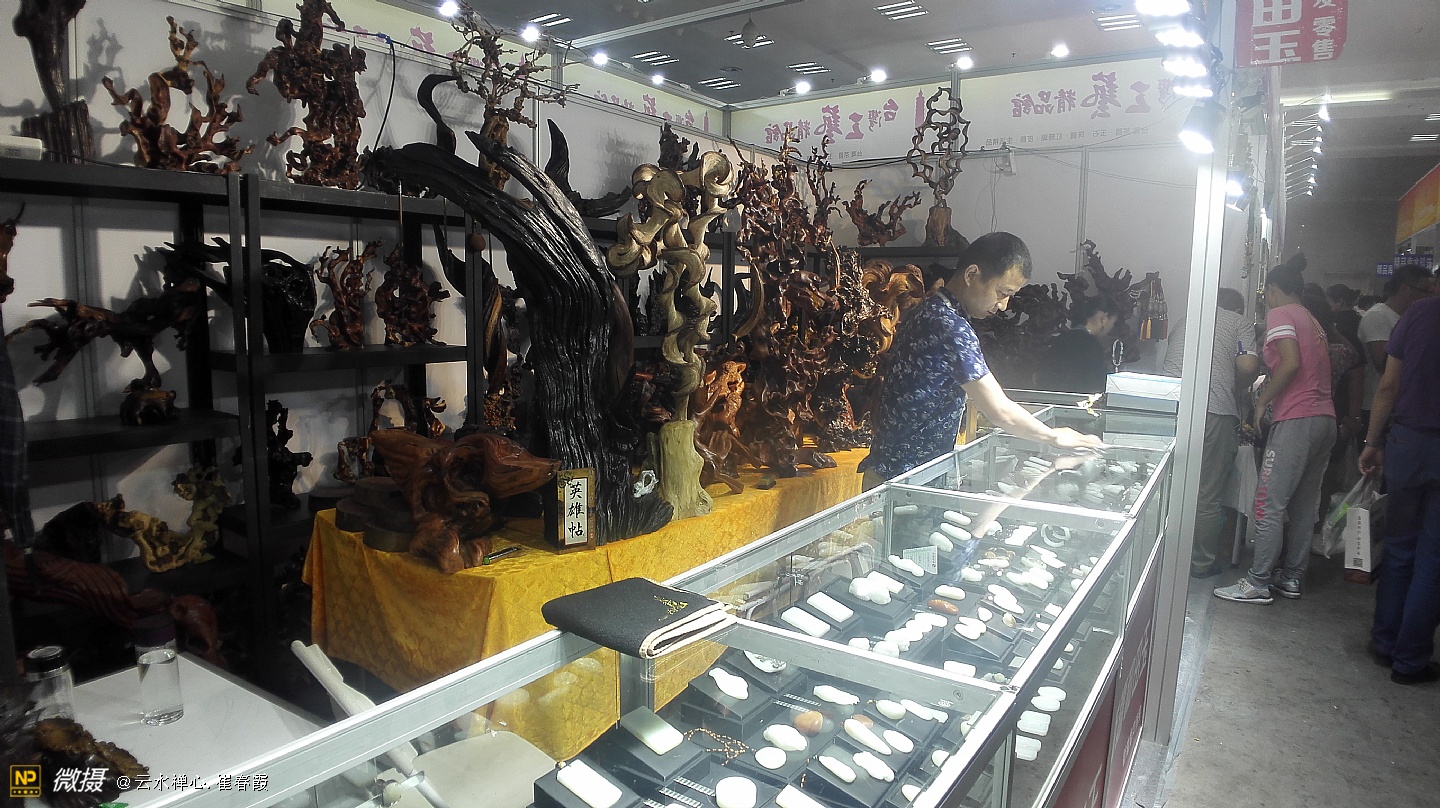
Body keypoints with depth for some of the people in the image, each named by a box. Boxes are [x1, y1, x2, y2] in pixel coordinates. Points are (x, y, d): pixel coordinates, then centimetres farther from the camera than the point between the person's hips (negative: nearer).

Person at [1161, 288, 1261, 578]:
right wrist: (1234, 386, 17)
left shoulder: (1183, 322, 26)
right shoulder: (1240, 323, 13)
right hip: (1214, 410, -4)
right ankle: (1202, 562, 19)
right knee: (1208, 495, 8)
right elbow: (1248, 365, -3)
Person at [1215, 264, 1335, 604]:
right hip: (1326, 418, 9)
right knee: (1304, 505, 12)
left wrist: (1262, 400, -8)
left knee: (1270, 503, -7)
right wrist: (1270, 393, 19)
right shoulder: (1313, 322, 22)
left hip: (1296, 419, -9)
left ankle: (1258, 583, -5)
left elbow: (1291, 363, -17)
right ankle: (1291, 577, 19)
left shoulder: (1279, 314, -3)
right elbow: (1318, 370, 18)